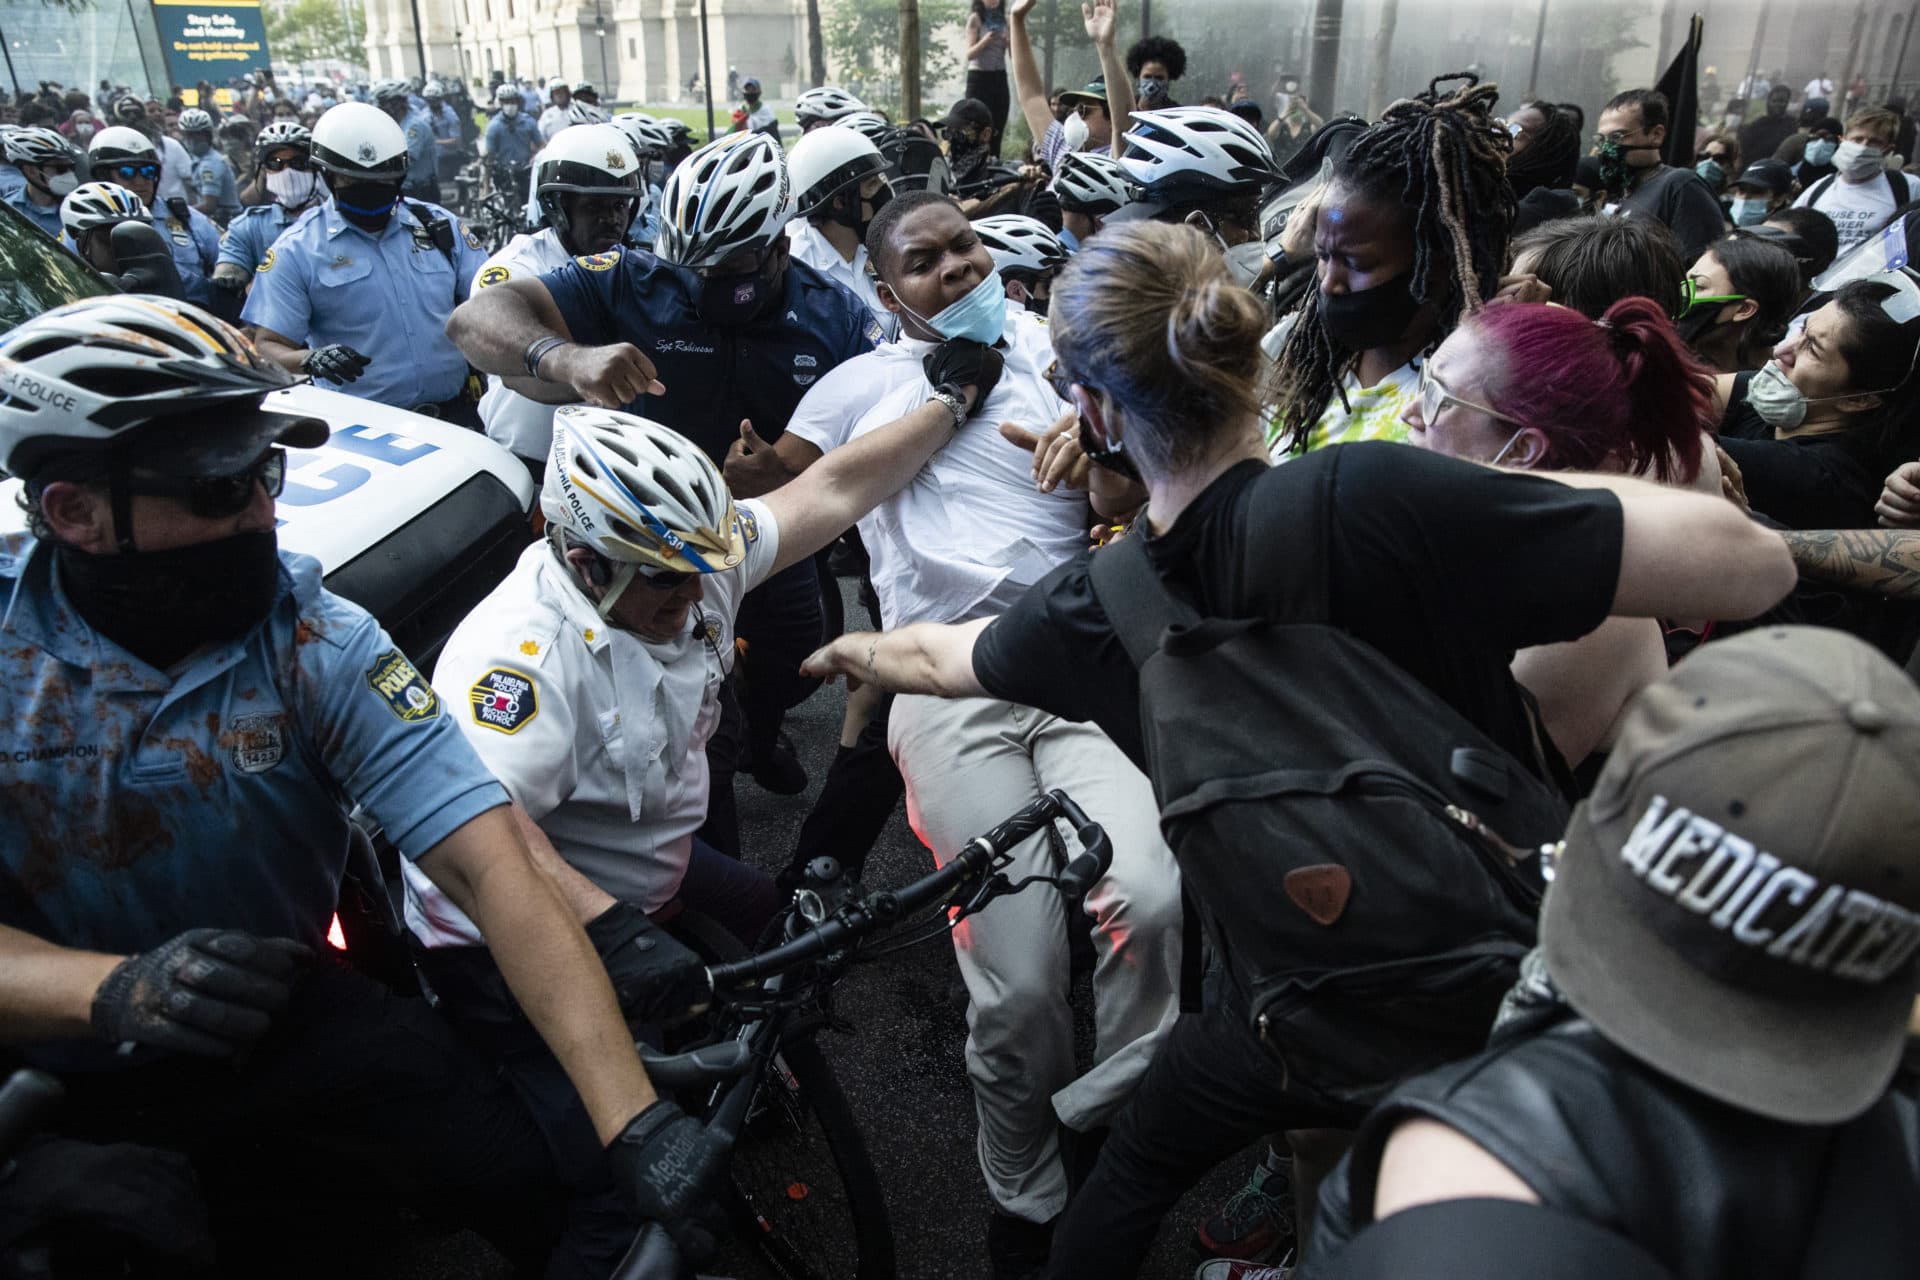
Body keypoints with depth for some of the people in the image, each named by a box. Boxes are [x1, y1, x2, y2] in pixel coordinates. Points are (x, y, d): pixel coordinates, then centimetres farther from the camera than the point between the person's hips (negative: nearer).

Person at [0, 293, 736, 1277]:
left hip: (279, 1016, -1)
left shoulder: (320, 645, -18)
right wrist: (116, 991, -40)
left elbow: (493, 867, -27)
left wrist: (636, 1124, -36)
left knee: (525, 1183, -12)